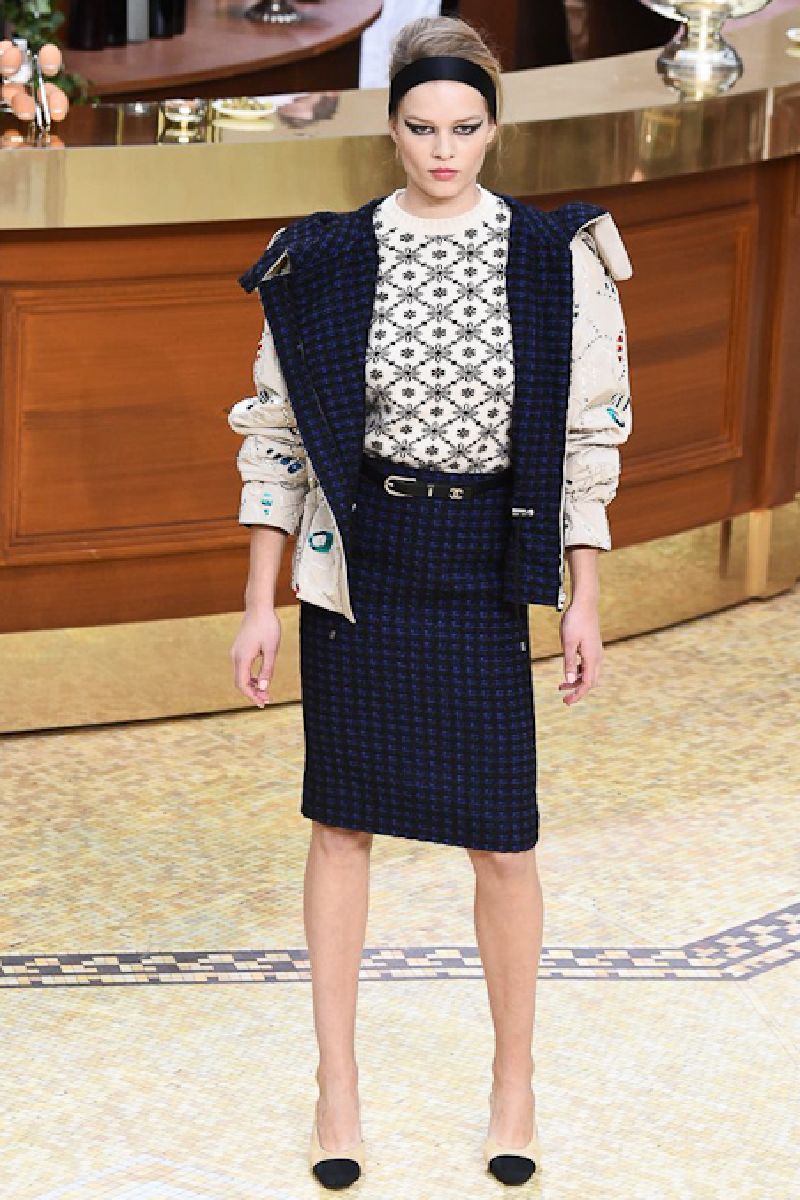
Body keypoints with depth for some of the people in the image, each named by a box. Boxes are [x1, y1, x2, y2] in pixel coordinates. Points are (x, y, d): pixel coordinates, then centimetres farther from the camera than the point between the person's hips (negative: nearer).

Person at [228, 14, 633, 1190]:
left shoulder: (556, 258, -2)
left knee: (503, 838, 0)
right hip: (355, 562, 1)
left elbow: (588, 434, 3)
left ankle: (515, 1081, 20)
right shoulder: (328, 259, -1)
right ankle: (338, 1085, 18)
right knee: (342, 819, 6)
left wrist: (585, 598, 0)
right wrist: (259, 604, 1)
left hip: (481, 565, 0)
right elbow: (277, 433, 3)